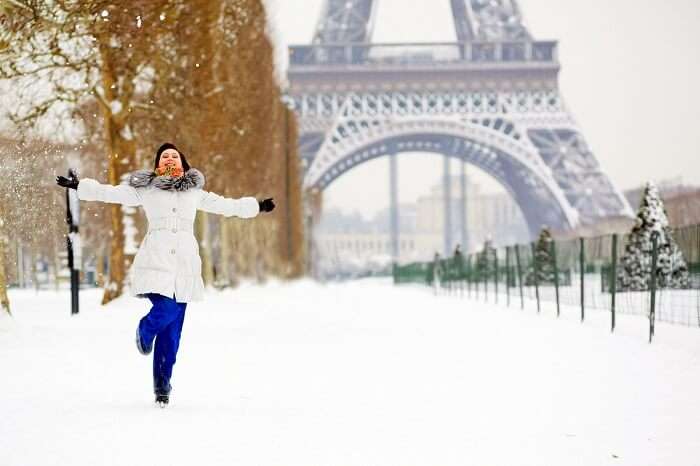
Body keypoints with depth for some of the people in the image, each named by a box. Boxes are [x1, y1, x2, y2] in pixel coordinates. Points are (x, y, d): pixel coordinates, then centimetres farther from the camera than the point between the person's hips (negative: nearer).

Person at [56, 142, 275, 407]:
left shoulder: (194, 193, 20)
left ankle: (162, 386, 11)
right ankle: (145, 330, 15)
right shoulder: (145, 190, 11)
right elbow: (110, 193, 11)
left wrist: (256, 206, 35)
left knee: (172, 333, 0)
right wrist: (78, 186, 6)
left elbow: (226, 205, 31)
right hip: (155, 260, -3)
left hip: (185, 264, 3)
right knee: (165, 310, -23)